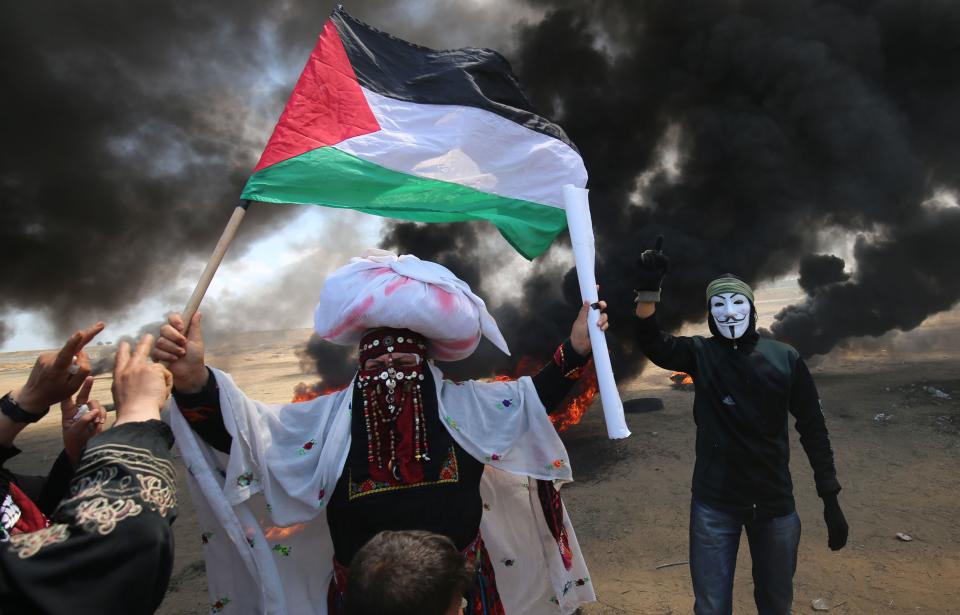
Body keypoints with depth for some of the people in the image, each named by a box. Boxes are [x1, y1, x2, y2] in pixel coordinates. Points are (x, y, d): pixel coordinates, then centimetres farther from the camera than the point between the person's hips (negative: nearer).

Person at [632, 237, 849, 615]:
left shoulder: (785, 359, -3)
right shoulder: (700, 354, -5)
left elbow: (813, 429, 2)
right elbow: (653, 344, -24)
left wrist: (830, 499, 0)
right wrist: (647, 291, -40)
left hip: (774, 502, 1)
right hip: (714, 503, -1)